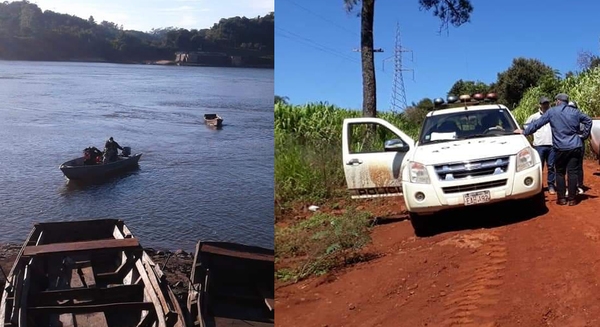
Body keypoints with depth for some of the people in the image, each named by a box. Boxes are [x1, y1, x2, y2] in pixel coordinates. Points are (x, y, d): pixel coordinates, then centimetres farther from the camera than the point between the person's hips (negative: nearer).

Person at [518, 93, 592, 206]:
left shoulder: (552, 112, -2)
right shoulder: (575, 112, 7)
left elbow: (537, 124, -1)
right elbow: (588, 120, 15)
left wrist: (524, 132, 7)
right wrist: (584, 135, 18)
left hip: (560, 148, -2)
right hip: (575, 147, 2)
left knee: (560, 173, 9)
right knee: (573, 173, 2)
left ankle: (561, 198, 9)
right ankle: (572, 199, 4)